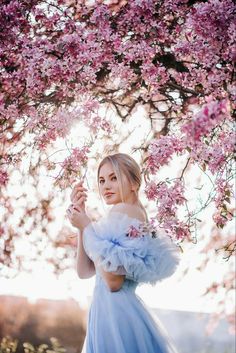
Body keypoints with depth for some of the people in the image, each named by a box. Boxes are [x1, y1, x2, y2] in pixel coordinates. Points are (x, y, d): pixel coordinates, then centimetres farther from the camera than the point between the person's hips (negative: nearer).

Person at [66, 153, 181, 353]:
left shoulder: (122, 211, -12)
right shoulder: (136, 215, 15)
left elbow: (113, 281, -20)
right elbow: (84, 271, 11)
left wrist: (87, 226, -12)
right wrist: (81, 218, 5)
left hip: (116, 312, -9)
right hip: (113, 311, 9)